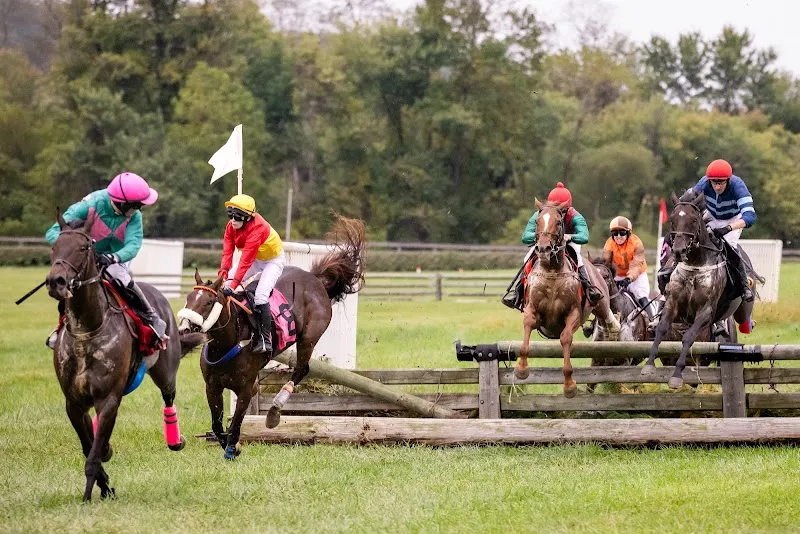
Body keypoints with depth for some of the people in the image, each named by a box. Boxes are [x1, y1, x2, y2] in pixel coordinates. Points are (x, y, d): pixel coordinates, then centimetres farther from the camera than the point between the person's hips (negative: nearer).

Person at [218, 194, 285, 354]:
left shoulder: (257, 228, -36)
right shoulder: (231, 226, -14)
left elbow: (246, 260, -40)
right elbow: (227, 252, -20)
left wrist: (234, 283, -44)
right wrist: (223, 274, -35)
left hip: (273, 260, -8)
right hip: (255, 258, 8)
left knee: (260, 296, -23)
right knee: (227, 283, -9)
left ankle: (265, 340, -18)